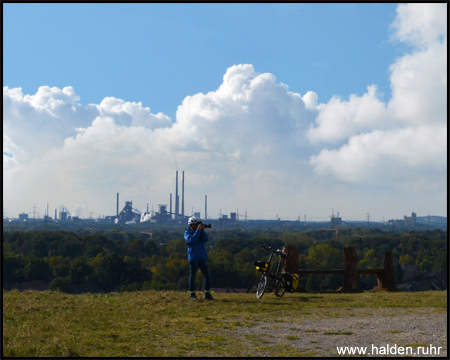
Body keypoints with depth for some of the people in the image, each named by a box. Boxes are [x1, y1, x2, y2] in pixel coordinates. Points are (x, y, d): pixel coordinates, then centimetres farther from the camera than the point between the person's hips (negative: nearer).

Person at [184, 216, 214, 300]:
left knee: (207, 275, 2)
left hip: (202, 257, 5)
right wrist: (198, 230, -18)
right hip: (193, 258, -5)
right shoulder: (187, 232, -3)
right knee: (193, 276, 1)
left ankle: (207, 293, 9)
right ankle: (192, 294, 11)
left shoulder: (200, 232, 13)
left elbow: (205, 240, 1)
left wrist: (202, 230, -9)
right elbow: (192, 240, -20)